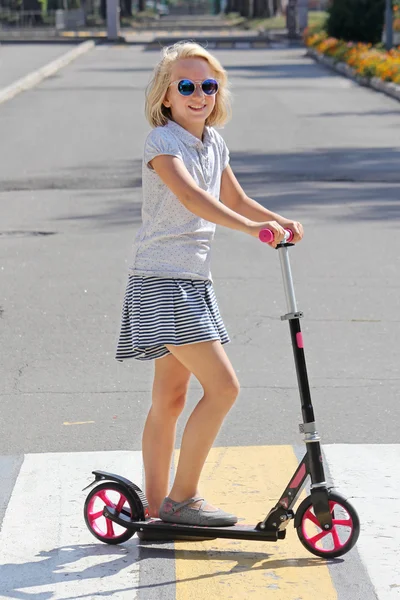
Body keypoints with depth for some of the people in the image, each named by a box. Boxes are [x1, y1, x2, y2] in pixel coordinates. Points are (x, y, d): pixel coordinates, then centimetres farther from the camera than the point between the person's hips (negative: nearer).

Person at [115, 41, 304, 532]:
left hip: (192, 280, 9)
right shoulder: (162, 141, -14)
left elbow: (234, 201, 24)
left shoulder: (213, 143, 12)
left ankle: (156, 504, 22)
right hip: (161, 282, -8)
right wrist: (251, 228, -41)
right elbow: (191, 196, -31)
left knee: (170, 398, 13)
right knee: (222, 385, -14)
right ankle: (182, 497, -4)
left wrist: (278, 222, 7)